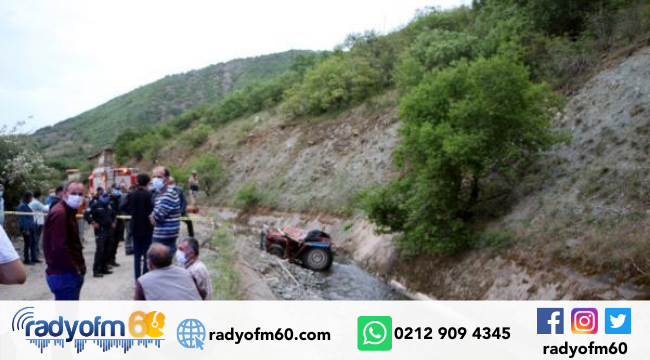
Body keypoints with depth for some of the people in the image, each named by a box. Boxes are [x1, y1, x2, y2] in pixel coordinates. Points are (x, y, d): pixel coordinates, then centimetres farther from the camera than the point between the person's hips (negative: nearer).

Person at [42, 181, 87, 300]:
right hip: (64, 274, -11)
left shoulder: (68, 211, 15)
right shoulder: (59, 213, -18)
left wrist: (78, 267, 12)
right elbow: (59, 247, -25)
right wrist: (74, 269, -16)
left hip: (69, 272, 11)